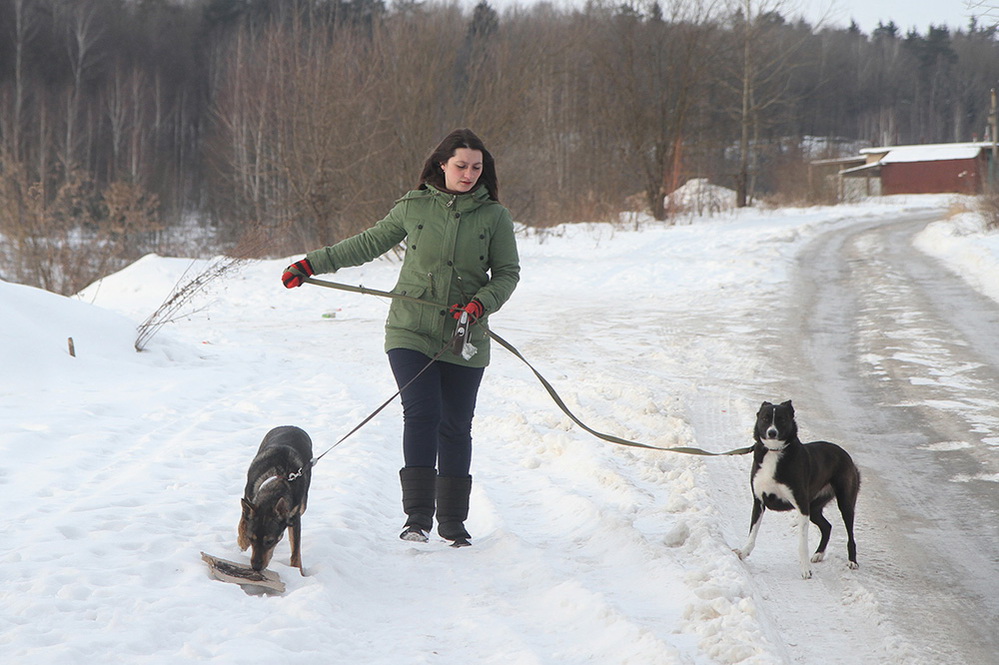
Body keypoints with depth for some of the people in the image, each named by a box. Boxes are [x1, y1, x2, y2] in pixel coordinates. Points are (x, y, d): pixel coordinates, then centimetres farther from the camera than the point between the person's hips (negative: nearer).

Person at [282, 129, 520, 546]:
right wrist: (312, 264, 14)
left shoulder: (494, 216, 2)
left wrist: (482, 302, -14)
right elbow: (369, 244, 14)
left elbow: (507, 273, 6)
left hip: (465, 340, 1)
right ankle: (418, 515, -13)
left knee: (455, 428, 5)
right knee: (421, 415, -15)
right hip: (411, 334, -1)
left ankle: (453, 522, 17)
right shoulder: (414, 207, 3)